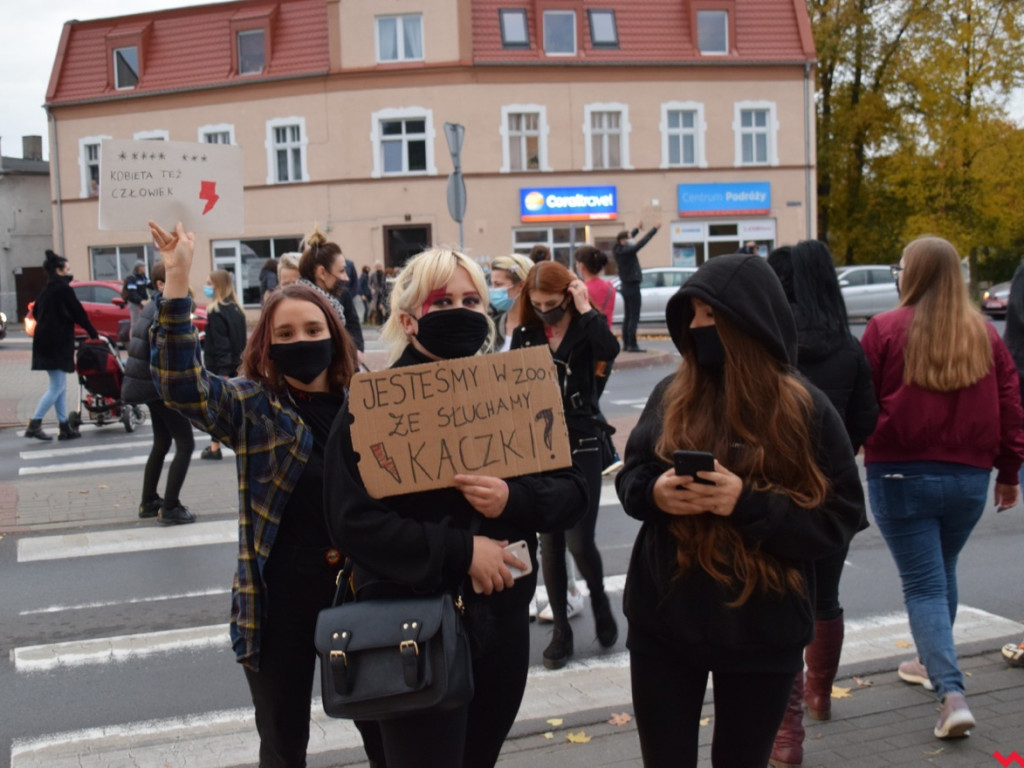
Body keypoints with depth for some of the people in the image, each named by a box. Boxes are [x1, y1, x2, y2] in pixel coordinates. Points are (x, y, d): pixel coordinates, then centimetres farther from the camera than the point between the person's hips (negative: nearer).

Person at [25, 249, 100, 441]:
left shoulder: (46, 289, 14)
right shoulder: (63, 288, -10)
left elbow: (36, 312, 20)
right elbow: (78, 313, -10)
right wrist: (93, 334, -1)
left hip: (45, 341, 9)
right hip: (56, 343, -9)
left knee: (60, 386, 11)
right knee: (57, 386, -6)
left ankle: (64, 427, 12)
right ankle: (34, 424, -9)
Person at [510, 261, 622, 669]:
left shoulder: (584, 330, -4)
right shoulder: (524, 336, 4)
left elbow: (610, 350, -26)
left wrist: (586, 309, -20)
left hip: (581, 446, -3)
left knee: (579, 540, -6)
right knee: (549, 541, 7)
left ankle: (599, 602, 25)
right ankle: (561, 628, 19)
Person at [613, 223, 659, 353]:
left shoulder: (617, 250, 4)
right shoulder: (628, 251, -20)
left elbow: (629, 239, 21)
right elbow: (642, 242, -18)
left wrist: (637, 229, 29)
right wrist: (654, 230, -11)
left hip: (625, 286, 9)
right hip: (632, 286, -9)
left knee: (627, 316, 14)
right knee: (634, 317, -6)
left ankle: (626, 343, 17)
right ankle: (632, 345, -7)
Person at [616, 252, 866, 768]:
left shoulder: (806, 410, -9)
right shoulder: (670, 395, 0)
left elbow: (839, 518, -10)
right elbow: (630, 477, 8)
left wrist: (749, 504, -24)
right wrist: (655, 492, -16)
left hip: (761, 635, -2)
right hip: (663, 624, 2)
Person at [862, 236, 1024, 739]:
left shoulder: (885, 330, -8)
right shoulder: (984, 334, 4)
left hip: (901, 475, -4)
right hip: (969, 476, 4)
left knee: (923, 585, 1)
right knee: (942, 573, 23)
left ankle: (953, 693, -11)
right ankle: (933, 662, 38)